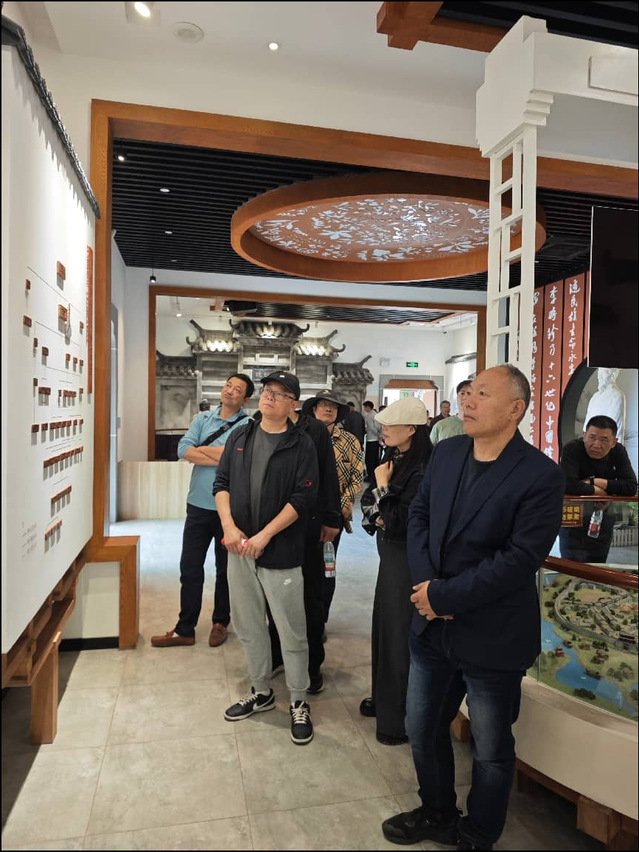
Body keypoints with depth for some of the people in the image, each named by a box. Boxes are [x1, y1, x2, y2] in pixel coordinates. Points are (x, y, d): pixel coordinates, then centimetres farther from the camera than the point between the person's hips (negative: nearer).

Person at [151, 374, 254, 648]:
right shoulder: (203, 418, 5)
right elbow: (183, 449, -7)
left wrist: (200, 449, -10)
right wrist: (218, 458, -18)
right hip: (198, 504, 4)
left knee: (226, 569, 14)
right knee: (189, 568, 9)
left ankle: (221, 623, 32)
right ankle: (185, 629, 22)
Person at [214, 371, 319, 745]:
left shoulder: (302, 444, -7)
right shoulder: (241, 436, 8)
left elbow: (303, 498, -13)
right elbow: (222, 482, 8)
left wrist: (264, 535, -17)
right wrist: (229, 526, -7)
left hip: (281, 552, -5)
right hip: (240, 547, 5)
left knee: (293, 633, 4)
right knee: (249, 627, 17)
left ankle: (299, 703, 24)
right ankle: (261, 692, 37)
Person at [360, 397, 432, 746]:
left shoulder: (423, 469, -22)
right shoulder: (393, 458, 5)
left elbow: (400, 521, -23)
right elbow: (368, 500, 10)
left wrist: (383, 487, -13)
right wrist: (379, 517, -10)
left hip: (409, 559, -9)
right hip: (390, 553, 9)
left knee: (401, 632, 3)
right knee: (384, 625, 19)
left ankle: (403, 718, 20)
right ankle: (384, 697, 39)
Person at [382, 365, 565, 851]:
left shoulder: (541, 476, -17)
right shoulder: (446, 452, 2)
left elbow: (519, 560, -22)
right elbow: (419, 514, 4)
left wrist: (445, 596, -20)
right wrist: (426, 582, -11)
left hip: (492, 639, -5)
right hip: (433, 628, 6)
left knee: (491, 751, 16)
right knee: (422, 730, 22)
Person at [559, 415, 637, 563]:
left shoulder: (618, 451, -6)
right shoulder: (572, 449, -21)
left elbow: (632, 487, -17)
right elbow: (568, 486, -35)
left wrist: (594, 482, -22)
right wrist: (598, 490, -21)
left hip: (604, 520, 5)